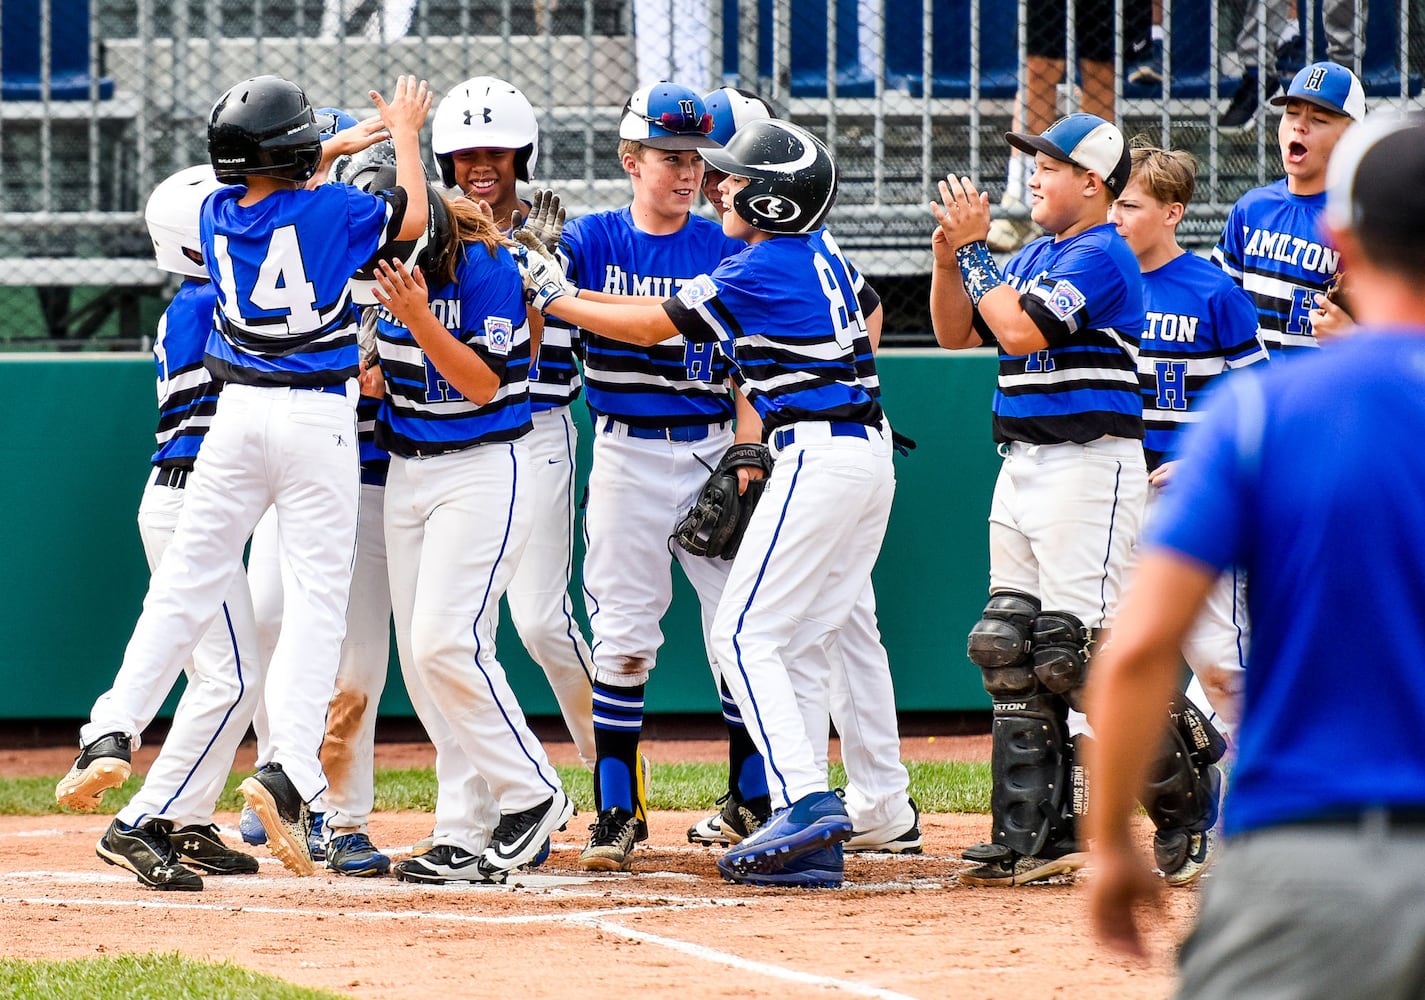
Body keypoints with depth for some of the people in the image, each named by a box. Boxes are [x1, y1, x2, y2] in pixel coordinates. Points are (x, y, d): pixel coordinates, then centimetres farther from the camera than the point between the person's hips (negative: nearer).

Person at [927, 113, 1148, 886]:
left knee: (1073, 648, -13)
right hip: (1022, 465, 10)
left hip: (1089, 465, -10)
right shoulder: (1034, 257, 17)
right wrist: (948, 255, 4)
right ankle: (1022, 832, 11)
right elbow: (955, 335, 18)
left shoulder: (1102, 256, -10)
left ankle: (1084, 831, -12)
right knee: (1005, 647, 8)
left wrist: (974, 252, -9)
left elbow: (1022, 331, -20)